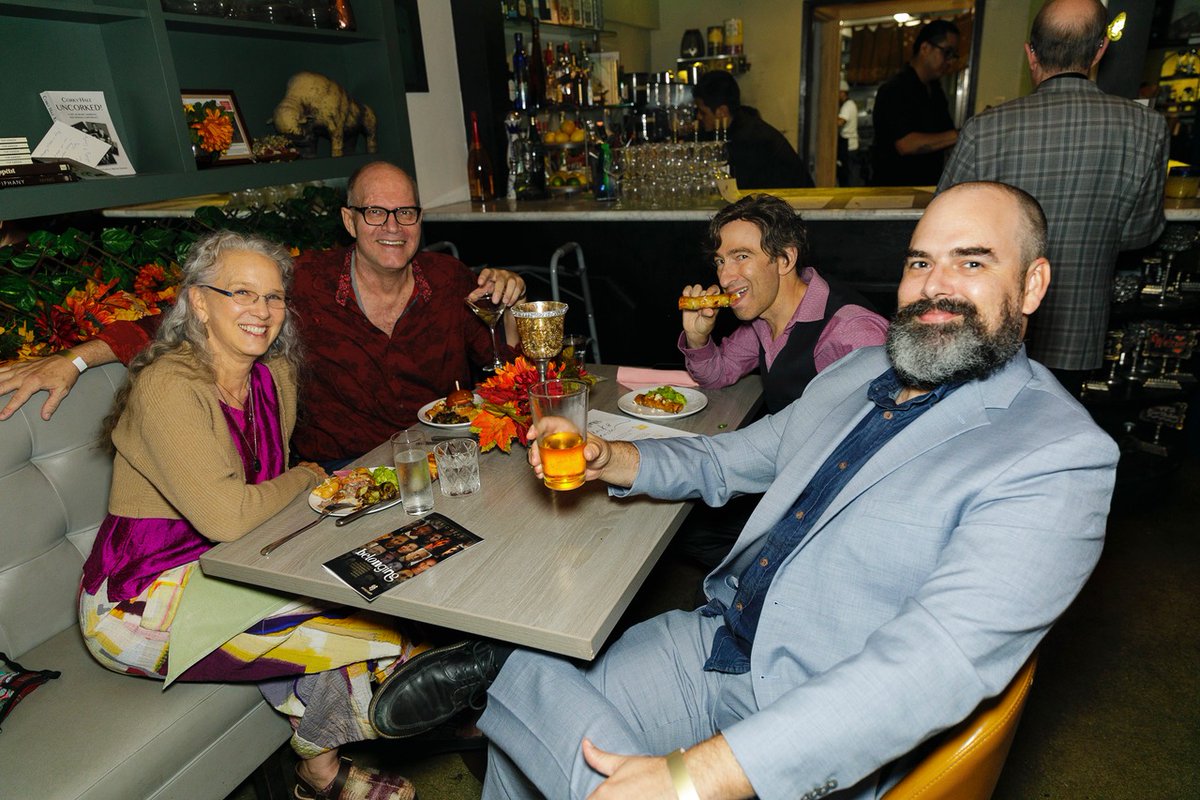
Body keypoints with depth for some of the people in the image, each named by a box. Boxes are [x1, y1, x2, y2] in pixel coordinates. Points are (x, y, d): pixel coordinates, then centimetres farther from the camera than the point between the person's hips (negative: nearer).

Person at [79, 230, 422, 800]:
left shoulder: (275, 375, 0)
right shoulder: (168, 386, -24)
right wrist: (306, 478, -12)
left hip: (217, 571, 7)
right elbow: (227, 516, -30)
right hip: (140, 603, -7)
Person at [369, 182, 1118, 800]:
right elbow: (728, 459, 19)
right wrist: (608, 459, 0)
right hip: (712, 642, 6)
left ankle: (505, 664, 4)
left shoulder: (1062, 456, -16)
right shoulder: (857, 374, 7)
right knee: (521, 718, 5)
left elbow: (934, 662, -28)